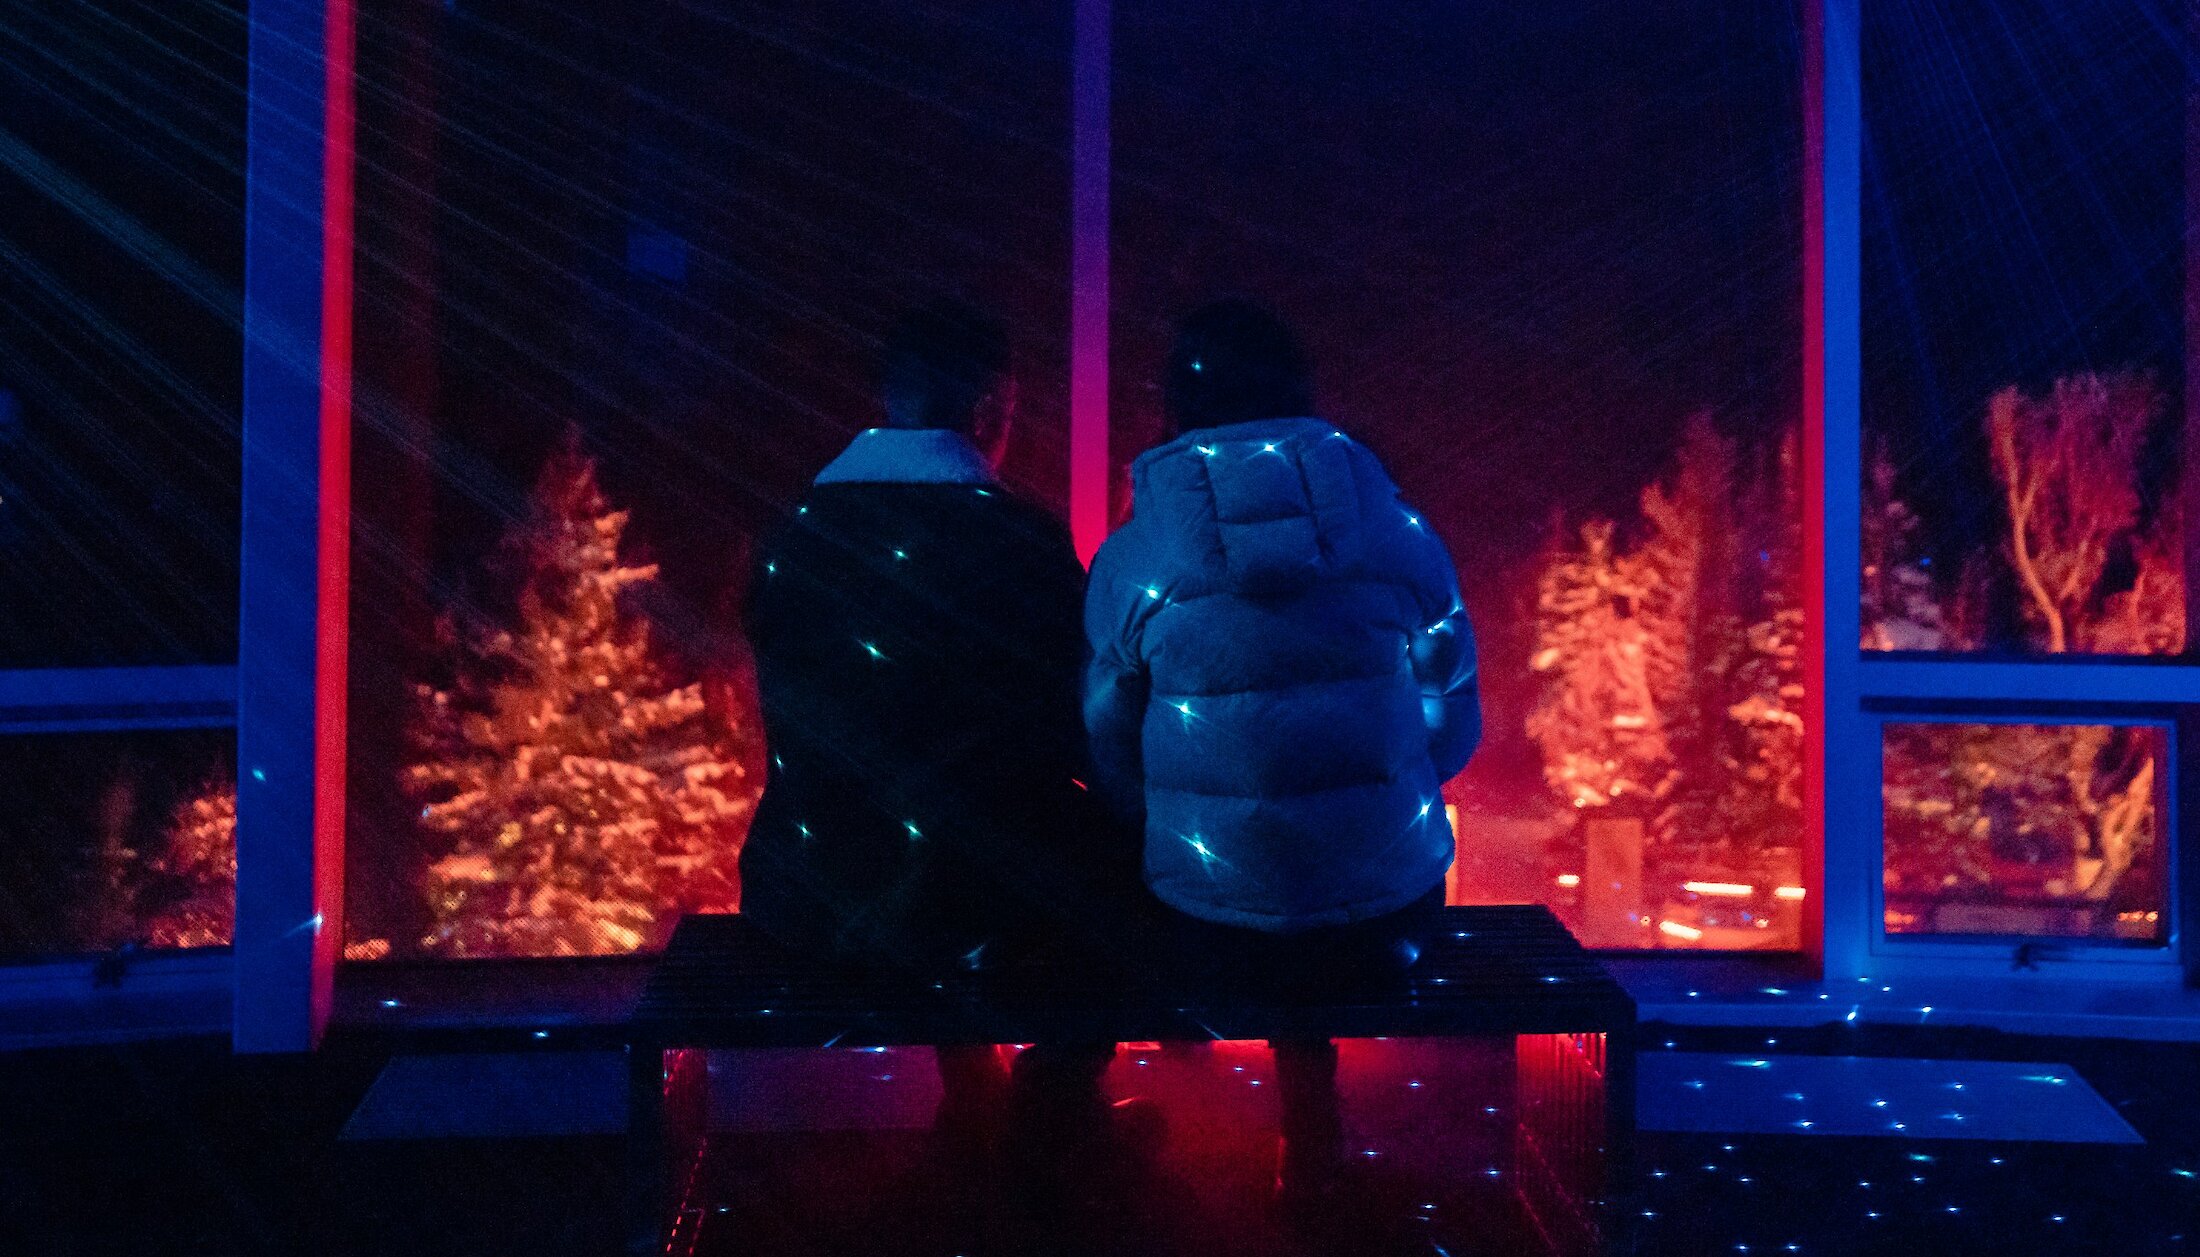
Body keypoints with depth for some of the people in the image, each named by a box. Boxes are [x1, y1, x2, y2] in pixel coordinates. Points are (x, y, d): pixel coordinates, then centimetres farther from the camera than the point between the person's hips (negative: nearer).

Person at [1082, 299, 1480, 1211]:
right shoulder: (1399, 532, 0)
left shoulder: (1129, 562, -3)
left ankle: (1308, 1137, 43)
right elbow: (1453, 730, 8)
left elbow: (1112, 766, 4)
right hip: (1390, 912, 1)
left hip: (1216, 930, -1)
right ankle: (1311, 1140, 43)